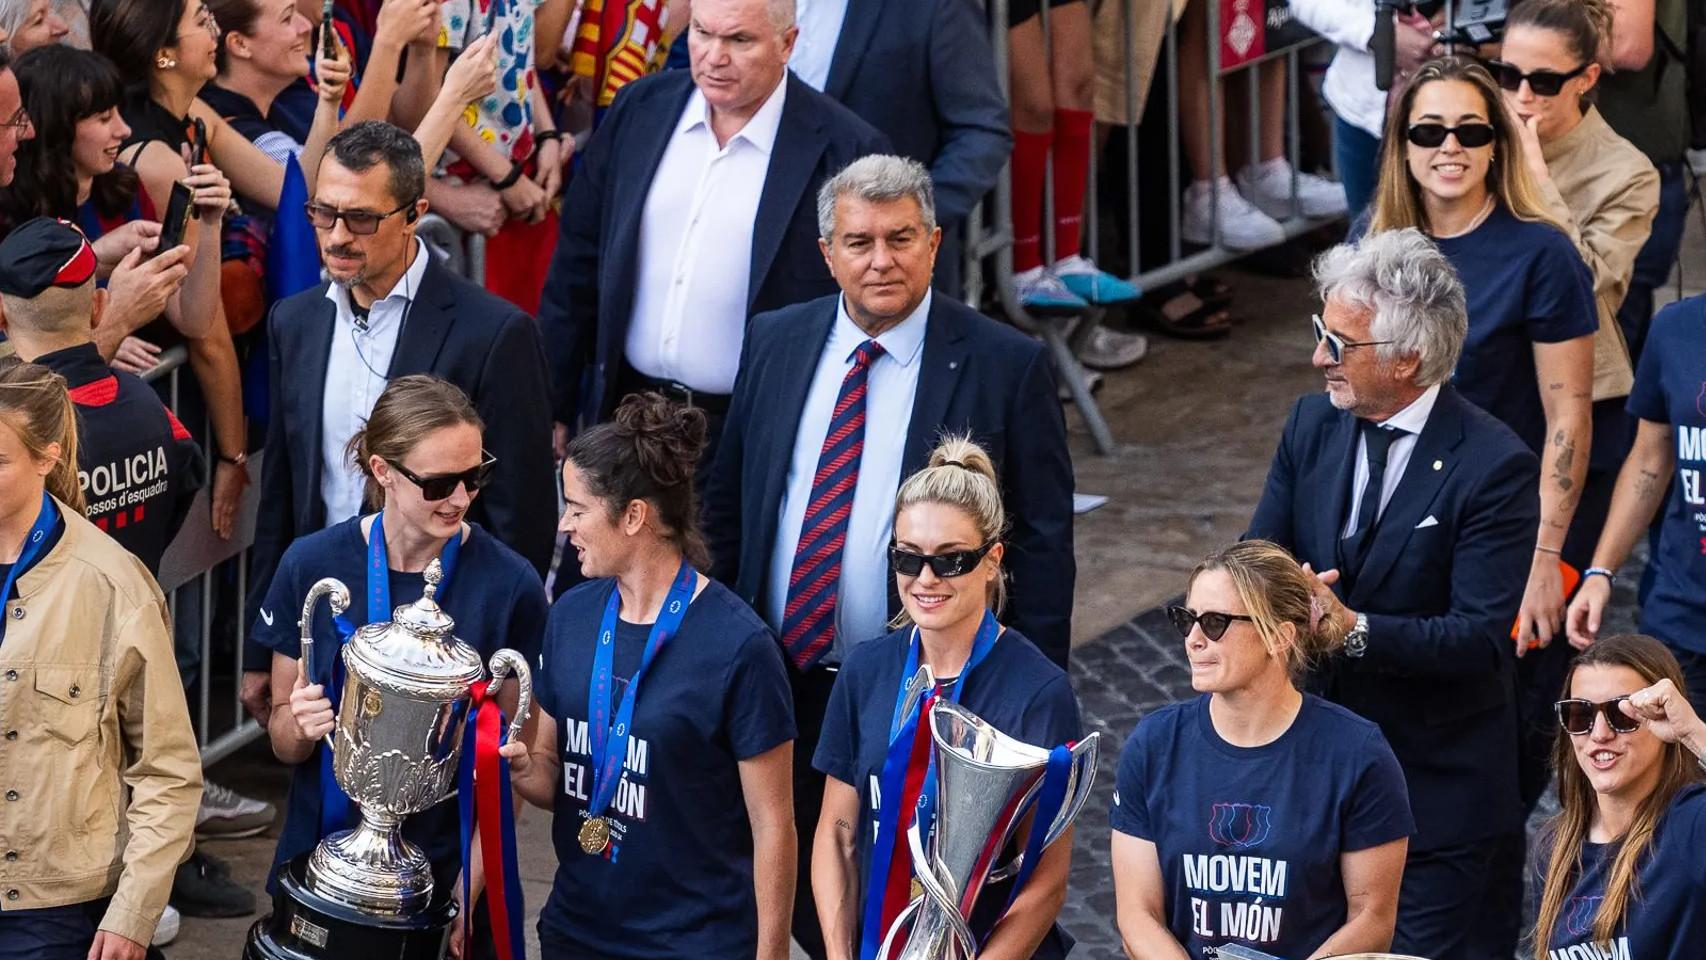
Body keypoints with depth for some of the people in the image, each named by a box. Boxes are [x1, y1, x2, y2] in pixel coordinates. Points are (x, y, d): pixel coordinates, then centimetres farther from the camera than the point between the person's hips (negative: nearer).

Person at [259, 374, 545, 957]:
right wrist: (299, 725, -20)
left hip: (448, 867, -1)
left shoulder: (509, 585, -11)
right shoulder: (312, 565, -8)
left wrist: (475, 878, -15)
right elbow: (283, 742, 1)